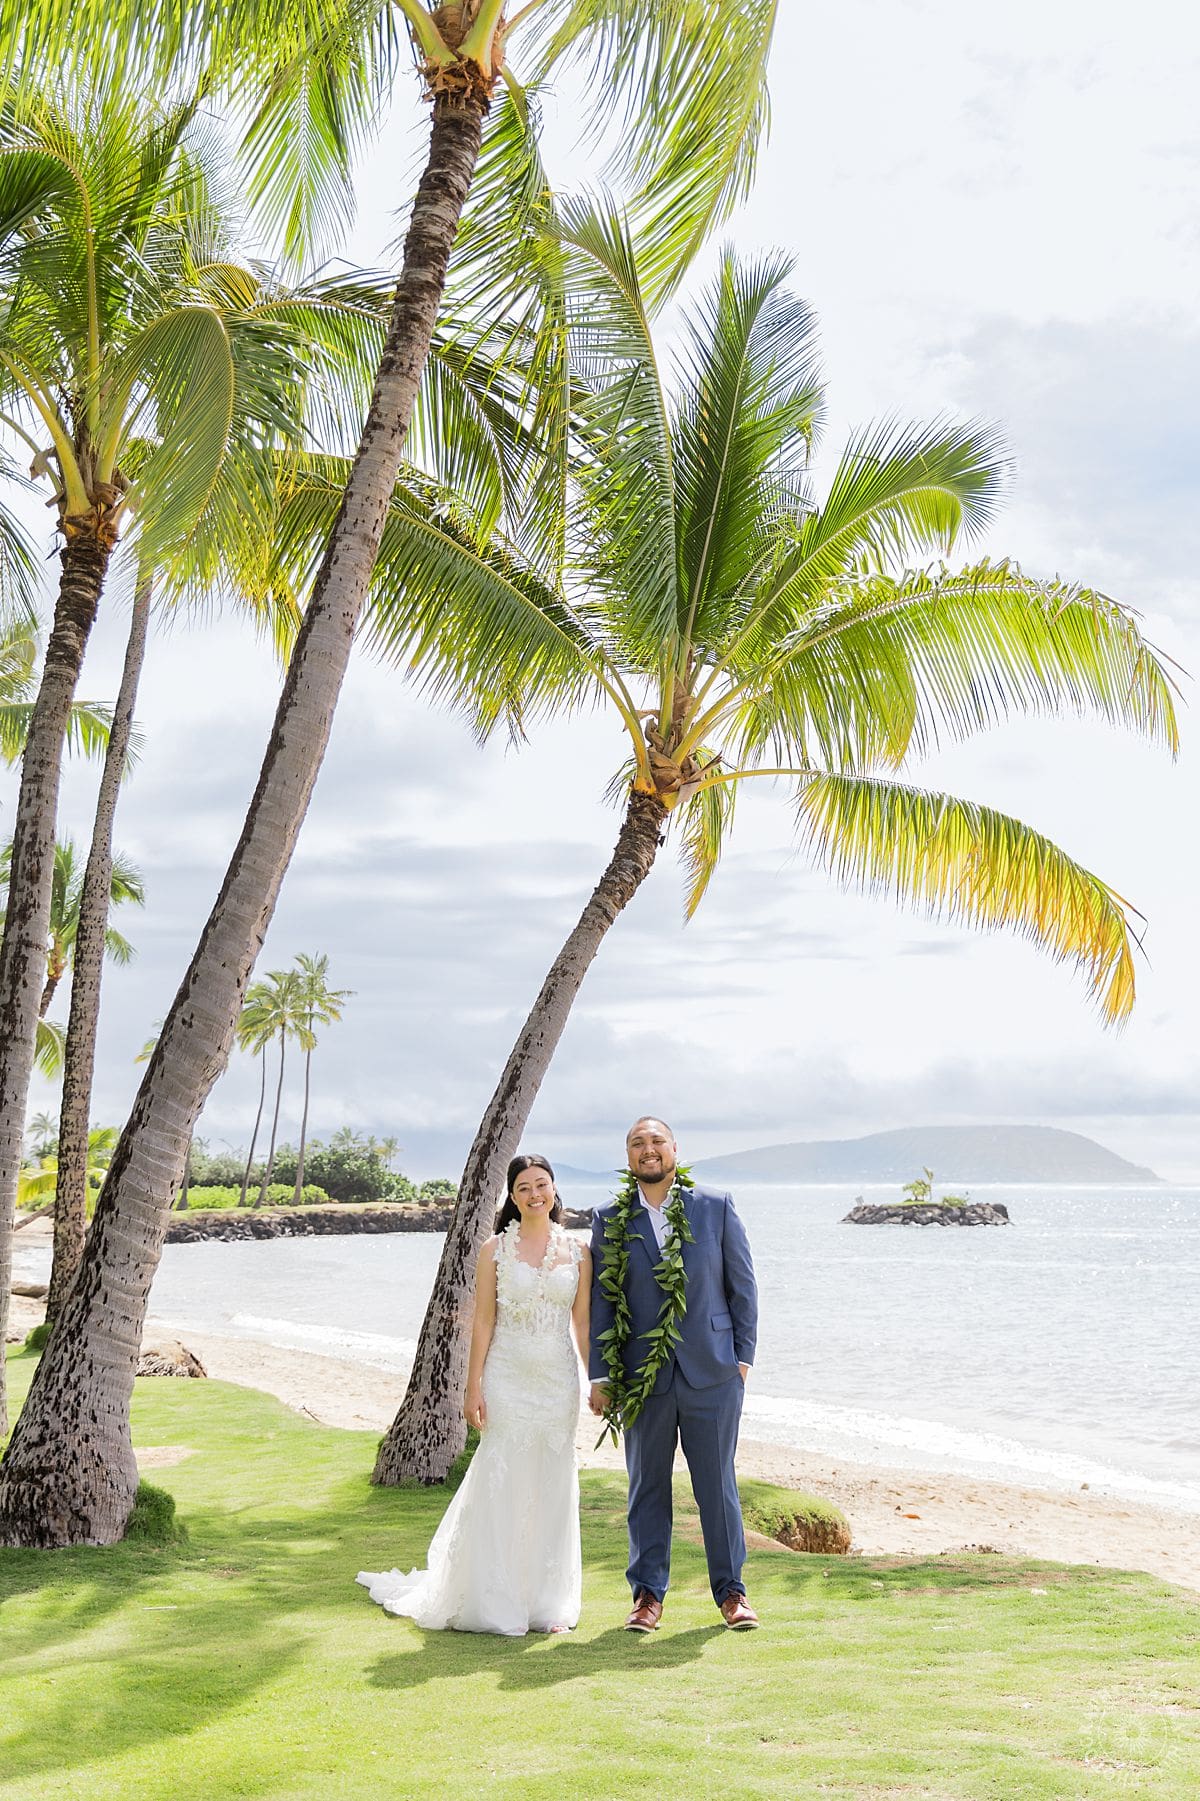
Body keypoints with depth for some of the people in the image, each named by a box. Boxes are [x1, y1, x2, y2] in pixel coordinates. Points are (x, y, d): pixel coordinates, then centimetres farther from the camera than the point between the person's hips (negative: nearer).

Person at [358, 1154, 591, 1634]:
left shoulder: (577, 1252, 5)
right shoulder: (495, 1250, 0)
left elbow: (583, 1322, 8)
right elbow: (483, 1322, -1)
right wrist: (474, 1387, -6)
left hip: (558, 1380, 2)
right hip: (507, 1378, -2)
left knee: (553, 1490, 7)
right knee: (500, 1488, 0)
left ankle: (547, 1603, 19)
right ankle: (495, 1603, 12)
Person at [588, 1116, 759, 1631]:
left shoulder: (716, 1207, 1)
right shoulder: (611, 1220, 3)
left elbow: (742, 1285, 4)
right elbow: (601, 1300, 4)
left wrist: (743, 1356, 0)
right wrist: (600, 1375, 0)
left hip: (713, 1372, -1)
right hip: (642, 1376, 1)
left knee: (717, 1484, 7)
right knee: (647, 1487, 9)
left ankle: (731, 1591, 20)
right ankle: (648, 1594, 21)